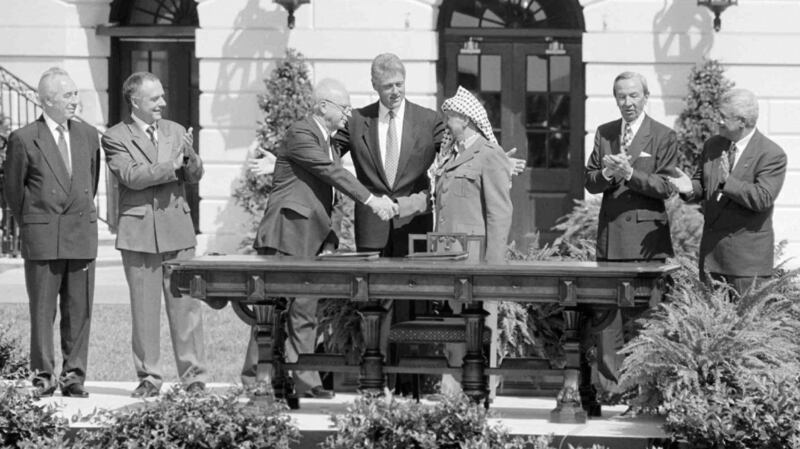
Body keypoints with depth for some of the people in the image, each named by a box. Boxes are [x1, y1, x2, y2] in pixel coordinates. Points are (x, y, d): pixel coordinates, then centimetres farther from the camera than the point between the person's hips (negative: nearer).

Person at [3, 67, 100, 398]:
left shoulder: (88, 135, 9)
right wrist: (30, 226, 10)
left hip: (82, 234, 4)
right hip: (42, 237, -4)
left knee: (80, 309, 4)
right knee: (42, 309, 1)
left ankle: (74, 376, 11)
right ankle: (43, 376, 8)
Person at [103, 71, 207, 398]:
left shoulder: (176, 132, 13)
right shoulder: (116, 138, 0)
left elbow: (195, 176, 6)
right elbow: (131, 176, -14)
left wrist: (189, 156, -15)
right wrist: (171, 166, -18)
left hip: (177, 230, 2)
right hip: (138, 232, -2)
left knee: (185, 306, -1)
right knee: (144, 310, 4)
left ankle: (194, 376, 3)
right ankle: (148, 378, 11)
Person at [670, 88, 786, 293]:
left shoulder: (772, 155, -10)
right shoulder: (712, 146, 10)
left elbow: (763, 198, -21)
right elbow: (701, 184, 17)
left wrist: (728, 182, -31)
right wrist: (691, 188, -7)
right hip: (711, 249, 6)